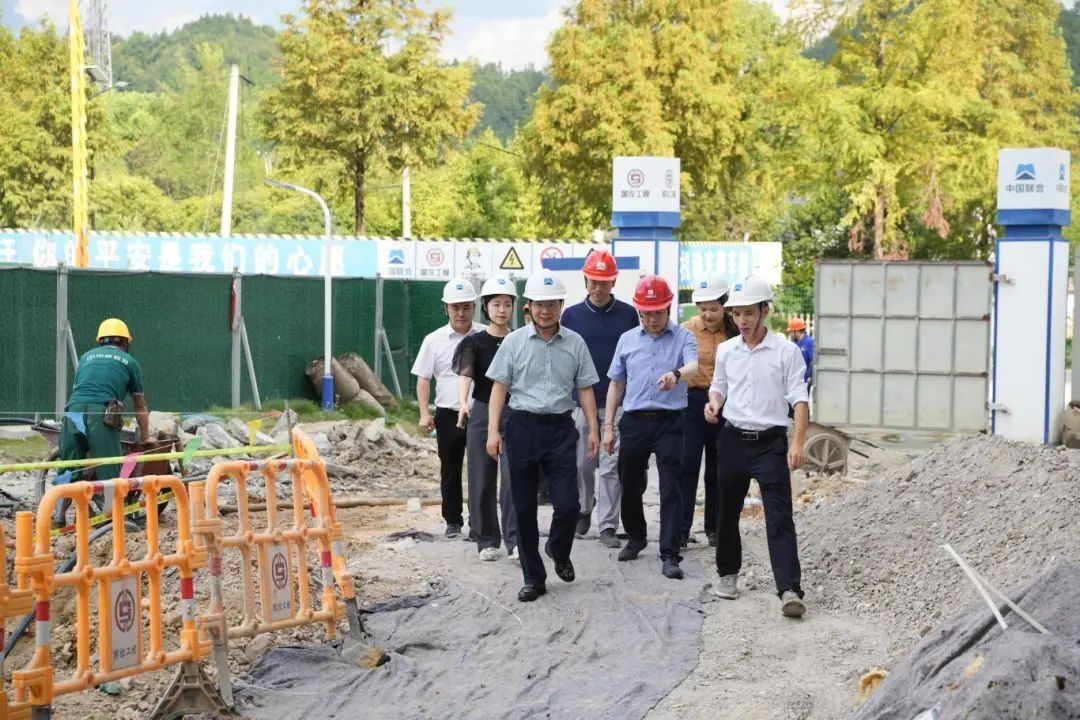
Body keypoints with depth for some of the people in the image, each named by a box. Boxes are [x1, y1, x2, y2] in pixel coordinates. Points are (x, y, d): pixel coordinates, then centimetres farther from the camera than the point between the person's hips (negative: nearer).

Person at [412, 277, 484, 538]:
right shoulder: (434, 340, 4)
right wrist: (424, 413, -5)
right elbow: (423, 379, 5)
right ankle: (453, 521, 21)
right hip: (448, 415, 1)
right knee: (450, 471, 10)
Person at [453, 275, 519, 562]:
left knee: (513, 479, -8)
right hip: (481, 413, 0)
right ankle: (487, 541, 13)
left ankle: (515, 541, -7)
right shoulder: (475, 342, 0)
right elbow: (465, 374, -16)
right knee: (482, 480, 4)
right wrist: (463, 402, -34)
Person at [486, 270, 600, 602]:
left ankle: (558, 551, 26)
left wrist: (593, 429, 5)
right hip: (523, 427, 0)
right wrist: (493, 430, -7)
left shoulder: (574, 343, 4)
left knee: (567, 505, -7)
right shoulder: (514, 342, 1)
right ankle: (533, 577, 17)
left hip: (560, 428, 0)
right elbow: (499, 386, 0)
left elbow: (585, 388, 9)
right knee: (524, 508, 5)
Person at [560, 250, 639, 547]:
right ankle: (583, 511, 30)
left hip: (618, 402, -1)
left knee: (612, 466, -2)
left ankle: (608, 525, 2)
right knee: (582, 464, 9)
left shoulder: (628, 314, 3)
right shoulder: (571, 315, 4)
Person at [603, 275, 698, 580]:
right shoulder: (627, 340, 10)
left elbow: (693, 365, -20)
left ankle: (669, 555, -7)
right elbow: (616, 383, 16)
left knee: (670, 489, -8)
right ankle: (635, 538, 36)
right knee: (630, 486, 13)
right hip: (634, 421, 3)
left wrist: (676, 374, -44)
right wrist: (608, 426, 11)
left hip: (669, 422, -3)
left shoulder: (683, 337, 1)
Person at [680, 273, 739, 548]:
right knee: (687, 464, -7)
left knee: (718, 468, 11)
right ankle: (681, 529, -5)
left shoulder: (735, 332, 2)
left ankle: (714, 528, 21)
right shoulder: (686, 330, -1)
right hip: (692, 400, -2)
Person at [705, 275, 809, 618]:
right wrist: (714, 403, -4)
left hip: (770, 441, -4)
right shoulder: (726, 350, 6)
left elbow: (799, 399, -8)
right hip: (733, 438, 4)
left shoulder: (786, 351, -6)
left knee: (779, 516, -10)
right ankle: (728, 574, 31)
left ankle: (789, 590, -15)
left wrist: (798, 442, -18)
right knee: (728, 511, 13)